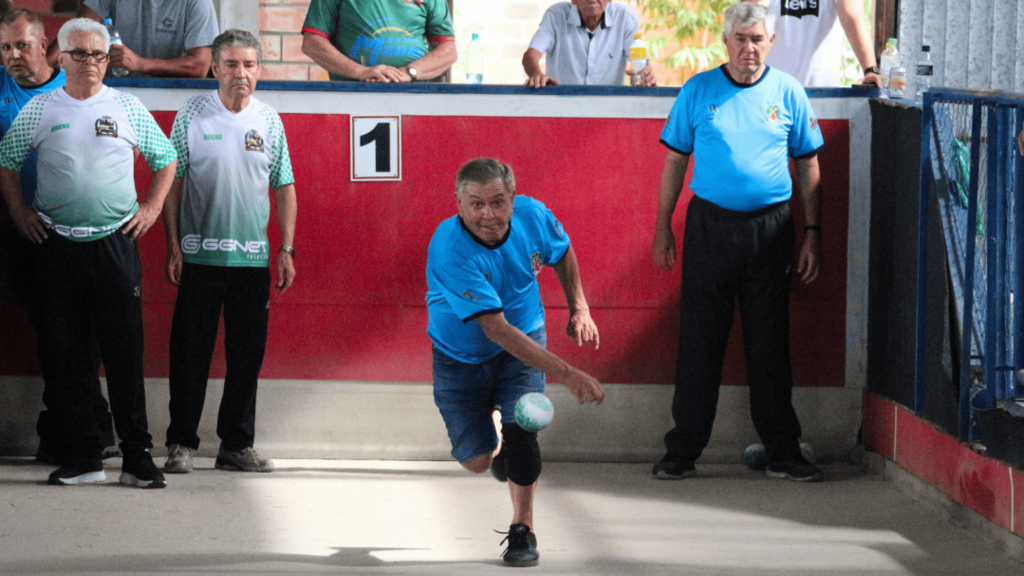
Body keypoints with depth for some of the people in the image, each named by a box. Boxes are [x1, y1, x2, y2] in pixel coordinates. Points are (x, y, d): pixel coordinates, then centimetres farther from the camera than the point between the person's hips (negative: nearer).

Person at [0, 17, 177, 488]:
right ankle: (82, 457, 8)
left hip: (116, 242, -1)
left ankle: (137, 457, 0)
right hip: (57, 247, 1)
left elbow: (165, 159, 17)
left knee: (126, 355, -4)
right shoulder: (39, 109, 6)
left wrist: (151, 208, 7)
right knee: (65, 357, 2)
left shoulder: (127, 108, 7)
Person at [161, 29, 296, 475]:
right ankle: (181, 443, 7)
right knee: (190, 352, -1)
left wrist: (287, 250, 6)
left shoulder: (269, 120, 7)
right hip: (200, 254, -3)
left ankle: (237, 445, 14)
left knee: (247, 354, 6)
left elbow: (284, 186, 12)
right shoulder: (192, 114, -1)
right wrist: (173, 247, -5)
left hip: (254, 257, 3)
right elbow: (172, 183, 1)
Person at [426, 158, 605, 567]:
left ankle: (522, 529, 0)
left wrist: (578, 308, 1)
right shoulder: (450, 252, -34)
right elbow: (497, 330, -37)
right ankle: (500, 449, 36)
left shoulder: (532, 215, -18)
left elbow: (562, 253, 10)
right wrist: (567, 374, -40)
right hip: (461, 358, -2)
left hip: (523, 349, 2)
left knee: (520, 431, -20)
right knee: (476, 461, -2)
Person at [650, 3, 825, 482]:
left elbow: (808, 167, 9)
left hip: (771, 227, 0)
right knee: (699, 341, 1)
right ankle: (682, 451, 8)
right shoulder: (698, 91, 4)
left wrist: (812, 234, 4)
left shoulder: (787, 93, 5)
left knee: (770, 343, 3)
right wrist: (663, 227, 4)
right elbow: (675, 161, 8)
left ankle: (782, 453, 10)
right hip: (709, 226, 0)